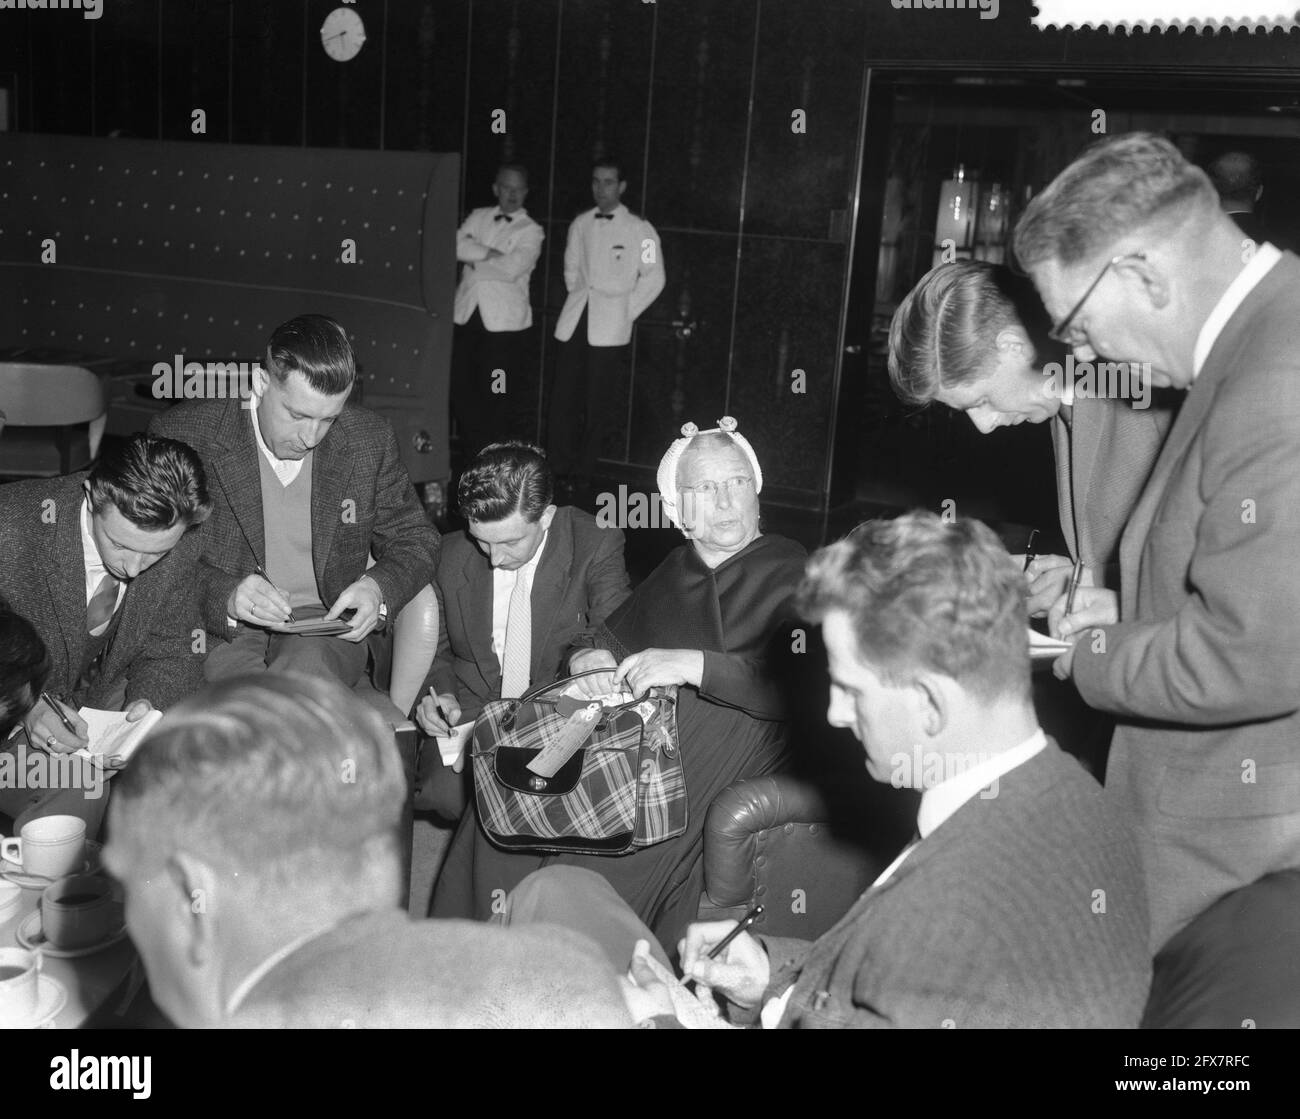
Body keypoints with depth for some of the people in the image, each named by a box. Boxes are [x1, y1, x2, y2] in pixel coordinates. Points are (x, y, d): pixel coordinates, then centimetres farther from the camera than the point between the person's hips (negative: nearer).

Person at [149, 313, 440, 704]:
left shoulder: (370, 440, 1)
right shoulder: (181, 435, -7)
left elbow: (415, 540, 12)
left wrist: (379, 588, -11)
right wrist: (225, 598, -23)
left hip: (321, 626, 1)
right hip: (218, 633, -1)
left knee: (309, 666, -34)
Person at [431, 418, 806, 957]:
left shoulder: (792, 571, -1)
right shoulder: (674, 571, 19)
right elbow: (610, 638, 27)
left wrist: (695, 665, -22)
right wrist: (589, 660, 1)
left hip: (738, 735, -5)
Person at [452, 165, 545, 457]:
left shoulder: (531, 231, 2)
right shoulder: (478, 217, 15)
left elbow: (512, 268, -14)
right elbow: (457, 245, -3)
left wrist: (474, 261, -5)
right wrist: (490, 253, -12)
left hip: (504, 320, -4)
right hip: (466, 314, 4)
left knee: (496, 395, -3)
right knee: (459, 387, 3)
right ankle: (472, 455, 17)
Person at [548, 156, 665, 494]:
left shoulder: (639, 229, -1)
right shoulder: (580, 224, 11)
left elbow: (653, 278, -1)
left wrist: (625, 312, -3)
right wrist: (578, 296, 10)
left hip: (610, 328, -4)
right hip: (575, 321, 4)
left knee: (596, 405, -2)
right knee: (563, 399, -1)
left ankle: (583, 473, 9)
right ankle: (561, 469, 10)